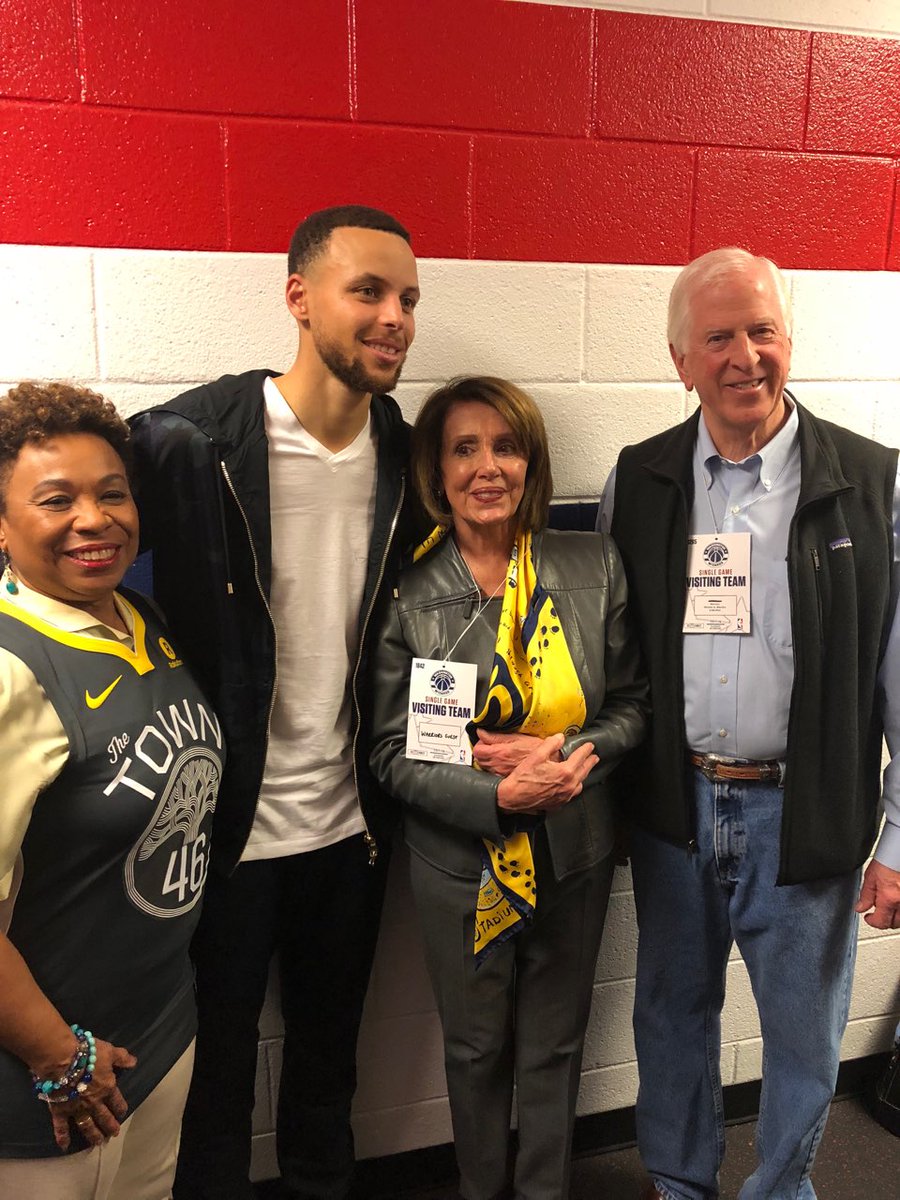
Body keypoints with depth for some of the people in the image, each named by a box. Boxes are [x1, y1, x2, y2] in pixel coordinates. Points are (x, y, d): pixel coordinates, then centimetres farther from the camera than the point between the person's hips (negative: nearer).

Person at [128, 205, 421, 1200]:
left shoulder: (402, 454, -2)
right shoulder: (187, 441, -17)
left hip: (350, 826, 5)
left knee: (329, 1060, 24)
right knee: (215, 1074, 17)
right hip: (226, 829, -4)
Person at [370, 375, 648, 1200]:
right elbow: (394, 755, -9)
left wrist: (562, 751, -19)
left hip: (575, 854, 2)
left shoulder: (595, 567, -7)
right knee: (476, 1049, 19)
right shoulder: (409, 594, -12)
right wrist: (498, 794, -23)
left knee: (555, 1046, 20)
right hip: (462, 864, -1)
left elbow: (633, 702, 0)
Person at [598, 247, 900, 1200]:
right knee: (672, 1012, 20)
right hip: (674, 802, 3)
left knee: (803, 1032, 15)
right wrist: (600, 772, 3)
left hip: (804, 809, -2)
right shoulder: (638, 479, 0)